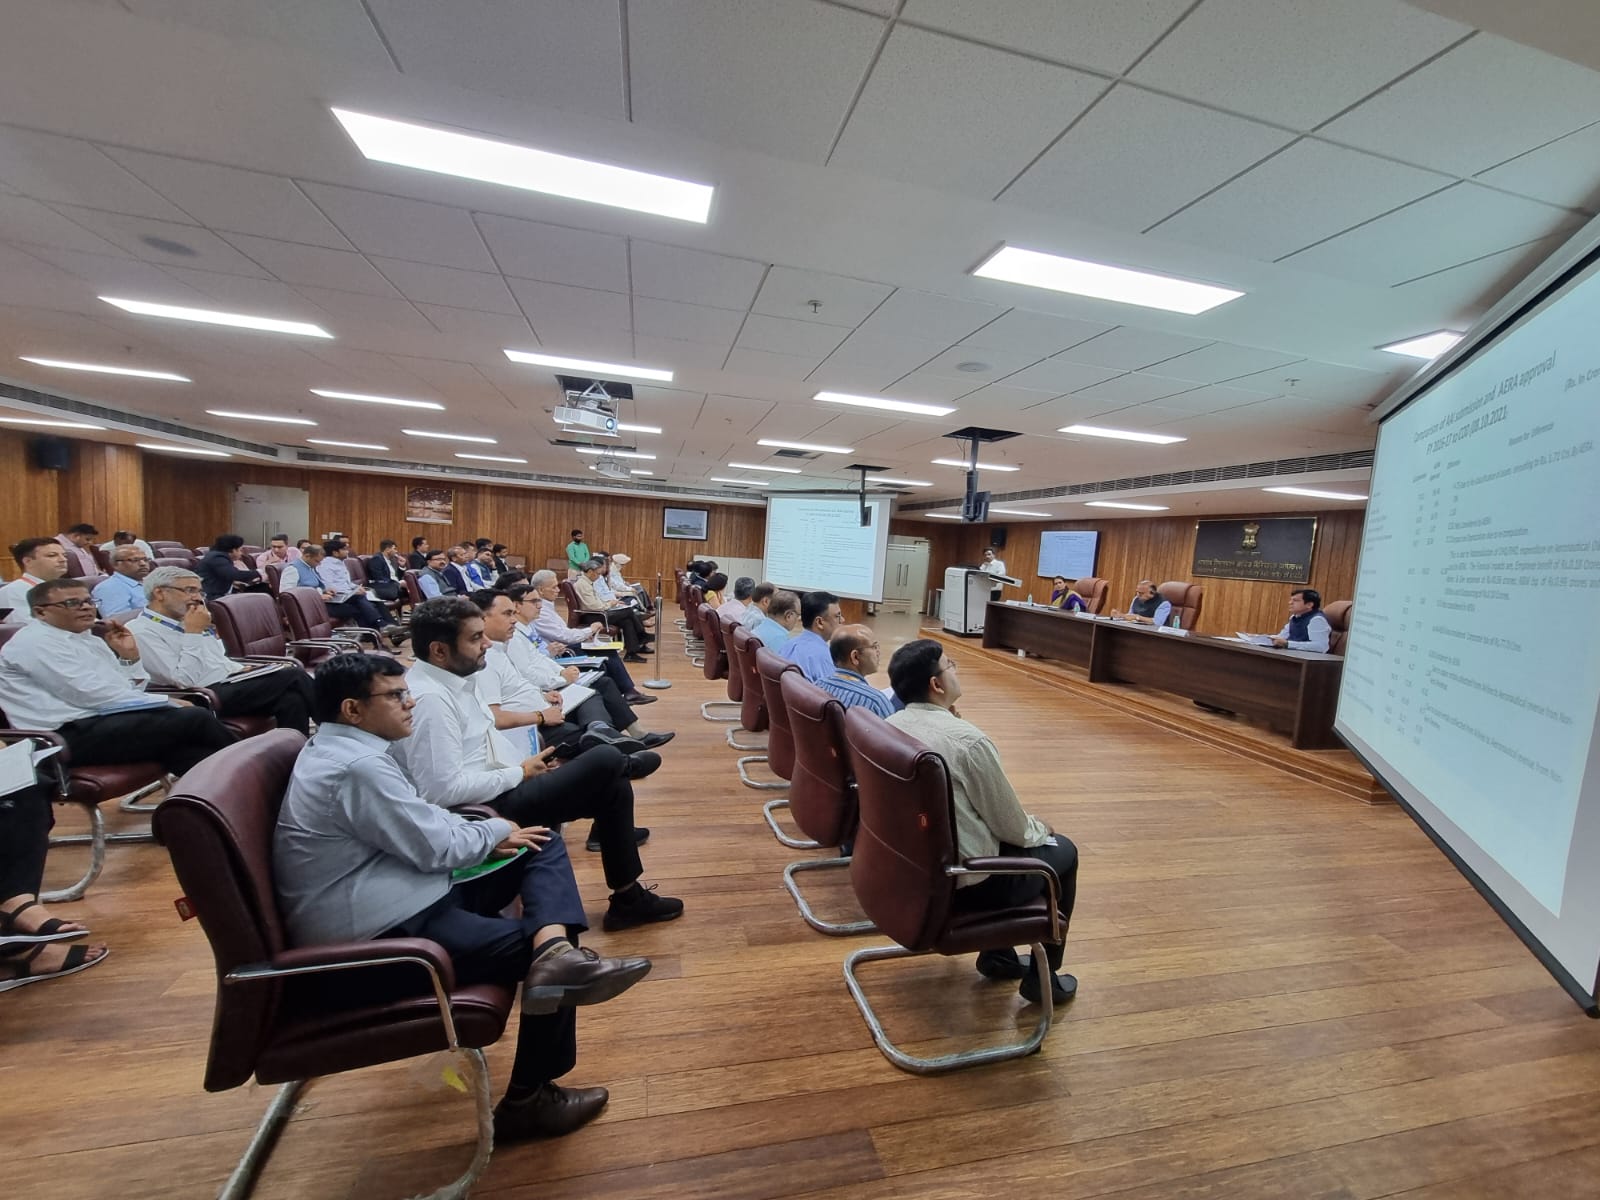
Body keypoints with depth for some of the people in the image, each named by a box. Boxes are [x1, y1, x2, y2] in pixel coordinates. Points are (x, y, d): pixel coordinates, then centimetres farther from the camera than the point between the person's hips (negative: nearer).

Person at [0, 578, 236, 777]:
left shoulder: (88, 640, 19)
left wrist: (130, 655, 4)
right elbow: (93, 694, -16)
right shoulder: (36, 642, -6)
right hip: (75, 736, -8)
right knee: (195, 718, -23)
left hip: (102, 720, 8)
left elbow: (131, 689, 17)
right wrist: (166, 702, -13)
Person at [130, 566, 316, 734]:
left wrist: (243, 669, 6)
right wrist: (193, 633, -15)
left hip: (232, 681, 8)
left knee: (292, 698, -21)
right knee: (292, 677, -21)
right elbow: (184, 680, -19)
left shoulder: (184, 620, 17)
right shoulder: (142, 631, -9)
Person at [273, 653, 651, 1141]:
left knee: (544, 846, 4)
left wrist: (485, 836, 4)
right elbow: (434, 845, -20)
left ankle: (555, 952, -19)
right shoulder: (358, 766, -22)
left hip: (407, 898, 11)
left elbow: (418, 822, 16)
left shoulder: (342, 749, 12)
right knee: (548, 961, -6)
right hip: (379, 938, -11)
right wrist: (495, 832, -1)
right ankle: (528, 1101, 8)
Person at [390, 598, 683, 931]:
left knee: (613, 785, 5)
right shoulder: (429, 699, -24)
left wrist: (526, 765, 2)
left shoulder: (453, 678, 7)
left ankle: (628, 899, 16)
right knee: (605, 762, -17)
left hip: (498, 789, 10)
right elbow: (443, 790, -28)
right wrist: (520, 773, -16)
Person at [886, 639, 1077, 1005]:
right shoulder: (967, 740, -28)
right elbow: (1011, 824, -13)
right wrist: (1039, 830, 6)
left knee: (1002, 835, 30)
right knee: (1062, 851, 16)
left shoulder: (891, 726, -6)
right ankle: (1042, 977, 28)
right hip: (963, 878, -7)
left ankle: (997, 956, 38)